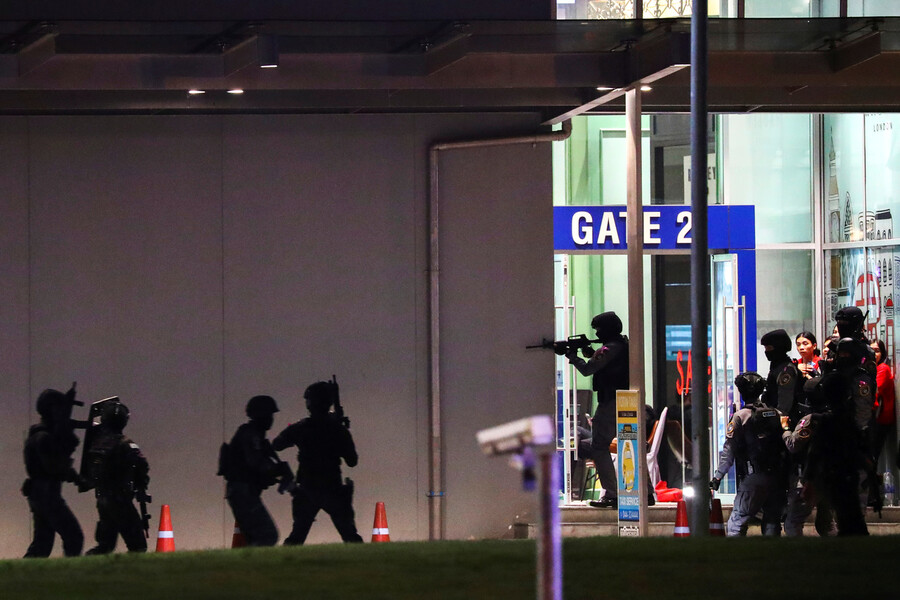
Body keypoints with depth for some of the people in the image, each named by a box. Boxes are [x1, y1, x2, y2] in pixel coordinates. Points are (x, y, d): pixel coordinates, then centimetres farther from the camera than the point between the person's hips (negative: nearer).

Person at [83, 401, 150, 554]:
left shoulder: (95, 441, 4)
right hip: (120, 500, -7)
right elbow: (142, 465, -18)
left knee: (105, 544, 16)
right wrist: (141, 487, -4)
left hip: (102, 499, 7)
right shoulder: (123, 443, -14)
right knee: (137, 544, -2)